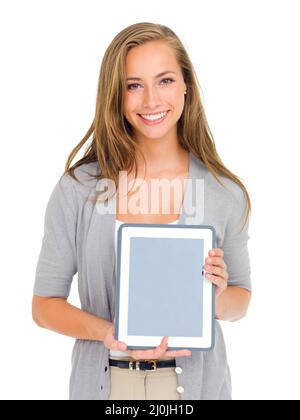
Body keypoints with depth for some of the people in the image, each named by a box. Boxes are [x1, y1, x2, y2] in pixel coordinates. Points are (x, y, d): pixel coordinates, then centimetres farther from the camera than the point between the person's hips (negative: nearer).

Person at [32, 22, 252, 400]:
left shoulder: (224, 193, -7)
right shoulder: (77, 188, -9)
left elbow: (241, 299, 4)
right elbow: (45, 304, -5)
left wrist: (216, 299, -18)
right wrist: (110, 333, -22)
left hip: (195, 380, 1)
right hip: (105, 381, 0)